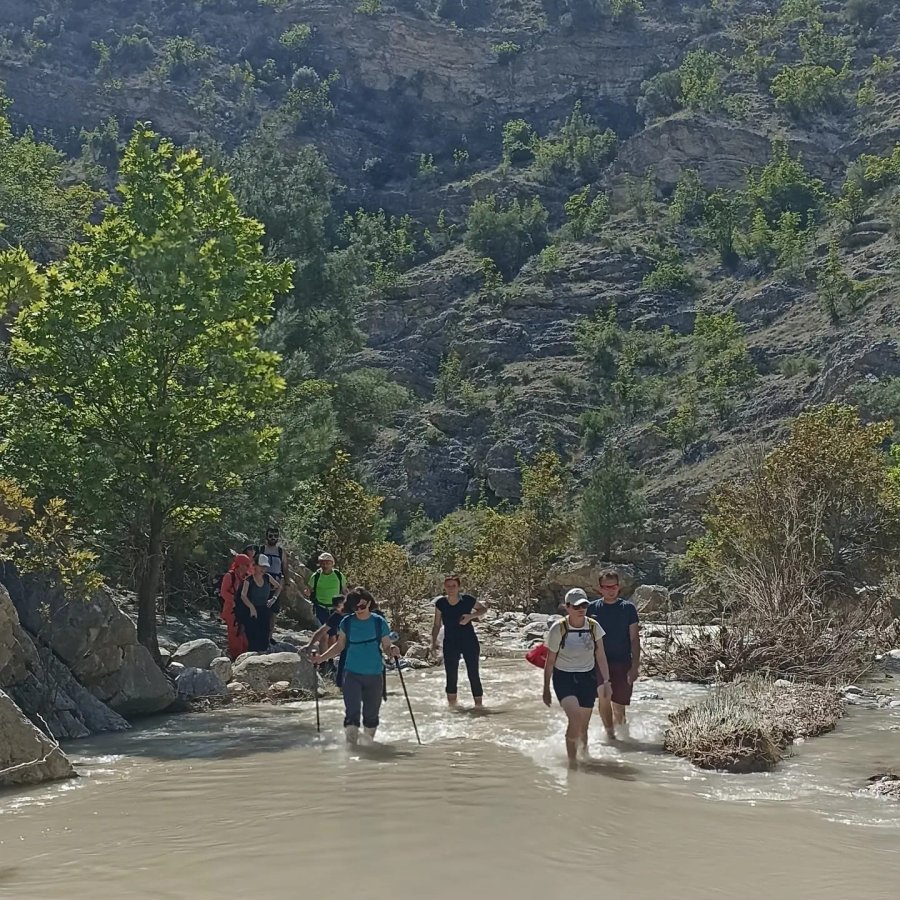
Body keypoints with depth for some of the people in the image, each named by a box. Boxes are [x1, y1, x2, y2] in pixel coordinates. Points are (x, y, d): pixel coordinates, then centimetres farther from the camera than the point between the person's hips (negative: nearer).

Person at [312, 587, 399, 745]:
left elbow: (387, 646, 1)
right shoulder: (347, 622, 0)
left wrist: (393, 650, -22)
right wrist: (322, 658, -1)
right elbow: (339, 646, 11)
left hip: (374, 675, 0)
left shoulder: (379, 622, -2)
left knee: (371, 714, 11)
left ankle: (368, 744, 31)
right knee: (352, 712, -13)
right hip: (352, 674, 0)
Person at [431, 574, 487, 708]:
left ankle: (479, 705, 8)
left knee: (473, 675, 0)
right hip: (450, 644, 2)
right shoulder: (440, 603, -6)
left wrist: (470, 616, -12)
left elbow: (484, 609, 5)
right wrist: (434, 643, -4)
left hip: (469, 642, -2)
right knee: (451, 677, 5)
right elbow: (437, 625, 3)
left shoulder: (467, 600, -11)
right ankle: (452, 707, 16)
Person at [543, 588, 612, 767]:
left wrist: (606, 681, -1)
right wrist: (546, 689, 1)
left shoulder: (593, 627, -4)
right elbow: (550, 661, -3)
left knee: (583, 726, 8)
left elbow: (601, 657, 5)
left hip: (587, 678, 3)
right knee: (575, 719, -23)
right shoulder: (558, 628, -12)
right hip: (564, 678, -3)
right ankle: (572, 760, -10)